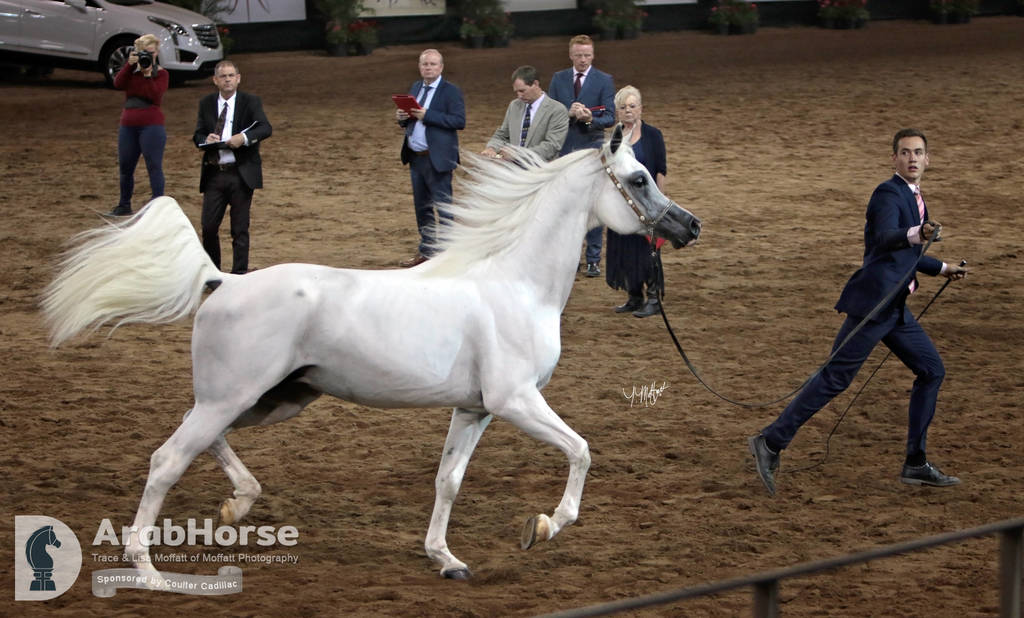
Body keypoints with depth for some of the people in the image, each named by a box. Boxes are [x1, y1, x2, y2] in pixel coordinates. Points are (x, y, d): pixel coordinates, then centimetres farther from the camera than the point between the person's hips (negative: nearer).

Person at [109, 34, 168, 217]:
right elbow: (118, 84, -8)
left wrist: (148, 75, -17)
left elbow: (156, 97, -16)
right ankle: (124, 205, 28)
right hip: (128, 125, 5)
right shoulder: (131, 71, 12)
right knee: (125, 167, 13)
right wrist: (130, 65, -16)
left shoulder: (161, 74, 0)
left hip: (151, 125, -5)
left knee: (154, 167, -9)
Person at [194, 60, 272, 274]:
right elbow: (197, 135, 10)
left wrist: (244, 138, -31)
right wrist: (206, 139, -14)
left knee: (240, 228, 2)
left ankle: (240, 274, 9)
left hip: (241, 174, -3)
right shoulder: (206, 103, 10)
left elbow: (266, 128, -13)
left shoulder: (250, 102, 0)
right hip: (214, 174, 3)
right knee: (208, 226, 1)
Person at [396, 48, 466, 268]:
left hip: (437, 159, -8)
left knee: (443, 205, -5)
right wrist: (402, 118, -4)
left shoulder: (451, 91, -9)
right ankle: (426, 251, 26)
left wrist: (427, 116, -24)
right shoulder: (416, 87, 14)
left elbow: (459, 121, -19)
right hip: (416, 157, 8)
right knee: (421, 206, 15)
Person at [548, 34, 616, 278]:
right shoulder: (559, 79, 7)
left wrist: (590, 119, -27)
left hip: (591, 148, -3)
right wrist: (569, 113, -17)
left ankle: (593, 260, 3)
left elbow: (610, 118, -6)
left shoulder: (604, 81, -1)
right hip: (564, 148, 3)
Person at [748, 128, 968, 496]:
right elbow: (885, 239, -32)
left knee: (931, 371, 9)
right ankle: (771, 443, -6)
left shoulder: (912, 196, 17)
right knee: (835, 378, -10)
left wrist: (941, 269, 42)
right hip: (873, 303, -10)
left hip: (894, 308, 10)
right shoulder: (888, 194, -12)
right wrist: (915, 235, -52)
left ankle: (915, 464, 14)